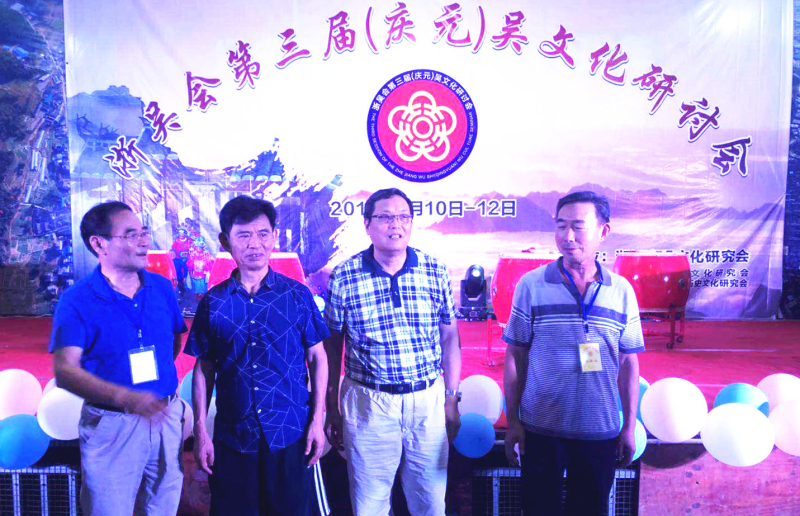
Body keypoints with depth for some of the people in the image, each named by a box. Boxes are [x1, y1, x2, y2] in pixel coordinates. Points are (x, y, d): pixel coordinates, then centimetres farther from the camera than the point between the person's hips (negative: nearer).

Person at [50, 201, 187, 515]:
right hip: (112, 426, -4)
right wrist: (125, 397, -32)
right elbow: (65, 371, -19)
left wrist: (163, 380, 4)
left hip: (166, 418, 4)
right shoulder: (76, 300, -10)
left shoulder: (162, 288, 3)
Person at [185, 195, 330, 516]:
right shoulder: (213, 303, 0)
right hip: (232, 438, 1)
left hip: (291, 435, -1)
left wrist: (318, 420, -3)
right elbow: (204, 370, 5)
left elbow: (317, 358, 2)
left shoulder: (297, 295, -3)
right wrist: (200, 431, 2)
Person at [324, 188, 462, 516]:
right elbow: (331, 346, 2)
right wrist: (332, 410, 4)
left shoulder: (435, 272, 0)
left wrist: (451, 401, 6)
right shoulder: (344, 277, -5)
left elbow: (450, 339, 7)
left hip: (428, 402, 2)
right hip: (367, 403, -1)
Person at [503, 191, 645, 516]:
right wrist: (512, 421, -3)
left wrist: (629, 426, 5)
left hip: (600, 431, 2)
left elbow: (628, 362, 5)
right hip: (541, 429, -1)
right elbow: (515, 356, -2)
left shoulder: (621, 291, 0)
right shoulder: (531, 285, -6)